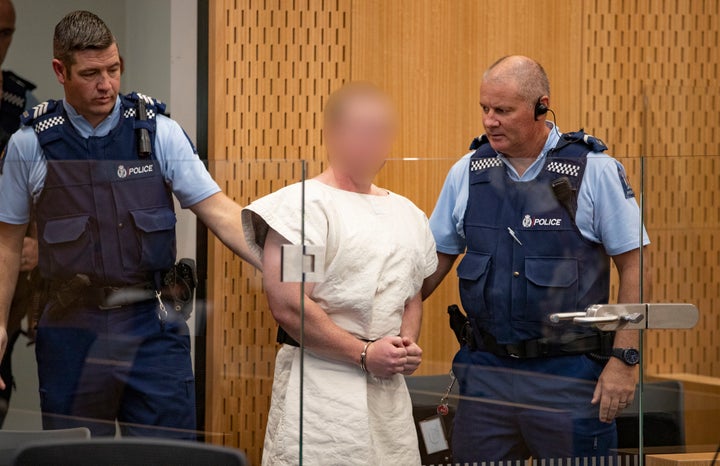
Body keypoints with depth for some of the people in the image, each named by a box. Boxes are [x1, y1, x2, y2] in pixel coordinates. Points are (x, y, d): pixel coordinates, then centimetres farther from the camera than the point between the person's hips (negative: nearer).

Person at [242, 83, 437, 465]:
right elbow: (288, 307, -14)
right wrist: (364, 354, -13)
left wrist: (408, 346, 4)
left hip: (388, 389, 6)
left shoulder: (407, 215, 17)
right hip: (321, 387, -6)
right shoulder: (302, 204, -6)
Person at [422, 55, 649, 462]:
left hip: (568, 376, -4)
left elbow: (633, 264, -4)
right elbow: (435, 261, 13)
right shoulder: (467, 173, 6)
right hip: (486, 370, 4)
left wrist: (624, 359, -10)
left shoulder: (596, 172, -5)